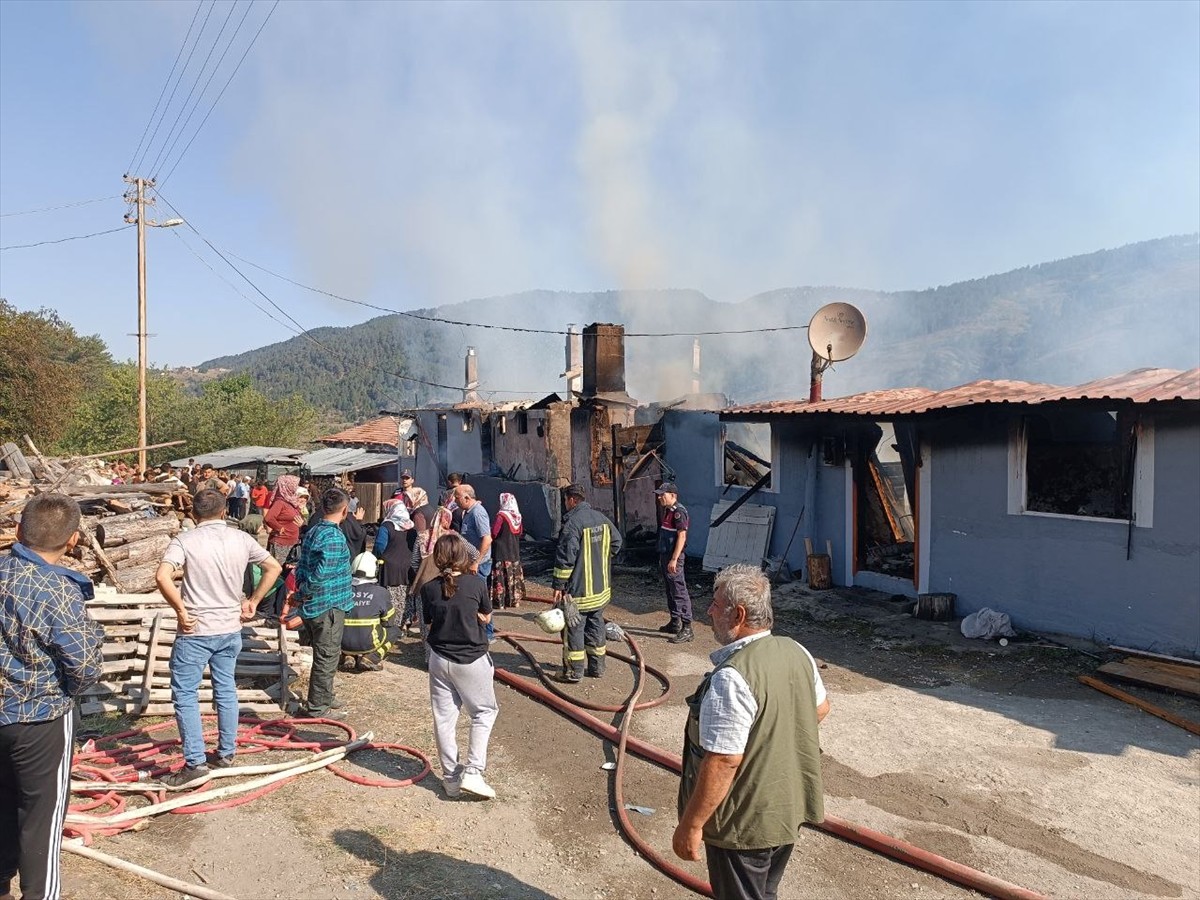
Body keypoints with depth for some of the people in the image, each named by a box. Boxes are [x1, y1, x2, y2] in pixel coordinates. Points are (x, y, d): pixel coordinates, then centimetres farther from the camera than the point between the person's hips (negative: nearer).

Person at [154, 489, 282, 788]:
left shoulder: (185, 540, -10)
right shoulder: (241, 539, 1)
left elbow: (162, 577, -24)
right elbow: (274, 568, 8)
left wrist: (181, 610, -14)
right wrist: (252, 601, 12)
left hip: (196, 631, -4)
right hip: (231, 629, 5)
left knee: (184, 695, 6)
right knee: (226, 690, 17)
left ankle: (195, 763, 5)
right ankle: (226, 753, 27)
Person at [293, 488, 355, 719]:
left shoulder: (313, 531, 9)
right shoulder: (334, 537, -21)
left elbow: (302, 566, 12)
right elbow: (322, 573, -28)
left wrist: (301, 590, 8)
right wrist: (304, 592, -14)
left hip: (312, 605, 9)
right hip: (329, 606, -9)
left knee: (324, 655, 22)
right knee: (327, 657, 3)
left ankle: (324, 697, 36)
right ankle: (316, 709, 12)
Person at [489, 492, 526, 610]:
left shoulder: (501, 516, -15)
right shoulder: (517, 516, 4)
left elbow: (493, 534, -15)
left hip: (501, 553, -6)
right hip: (514, 553, 6)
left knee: (500, 578, -1)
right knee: (514, 577, 12)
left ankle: (499, 602, 0)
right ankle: (514, 600, 18)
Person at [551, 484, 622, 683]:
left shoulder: (572, 522, -19)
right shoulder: (601, 518, 5)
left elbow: (565, 557, -22)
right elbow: (616, 541, 15)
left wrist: (558, 585, -16)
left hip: (578, 590, -7)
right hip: (601, 588, 7)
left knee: (574, 629, 3)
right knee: (596, 625, 17)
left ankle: (574, 672, 10)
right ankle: (597, 667, 26)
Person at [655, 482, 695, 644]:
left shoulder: (679, 512, -16)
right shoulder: (667, 511, 14)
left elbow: (682, 536, -22)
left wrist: (674, 559, -25)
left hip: (673, 558, -10)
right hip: (664, 555, 10)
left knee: (679, 592, -9)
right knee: (670, 591, 17)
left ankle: (687, 629, -7)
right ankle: (675, 623, 28)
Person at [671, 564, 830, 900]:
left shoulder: (731, 678, -31)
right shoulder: (797, 652, -5)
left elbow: (723, 762, -29)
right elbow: (820, 708, 11)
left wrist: (690, 825, -19)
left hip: (745, 823, -7)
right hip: (791, 807, 8)